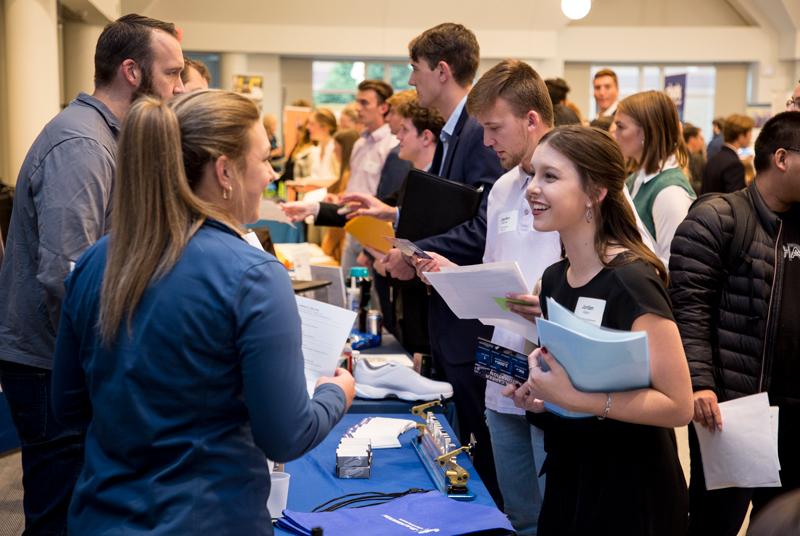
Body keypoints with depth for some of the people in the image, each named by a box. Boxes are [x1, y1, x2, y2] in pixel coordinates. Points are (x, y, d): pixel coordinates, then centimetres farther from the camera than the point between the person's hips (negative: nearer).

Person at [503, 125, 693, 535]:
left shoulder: (630, 281, -21)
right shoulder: (554, 278, 4)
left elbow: (678, 405, -22)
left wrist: (573, 397, -27)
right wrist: (538, 395, 0)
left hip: (630, 492, -7)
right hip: (567, 476, 7)